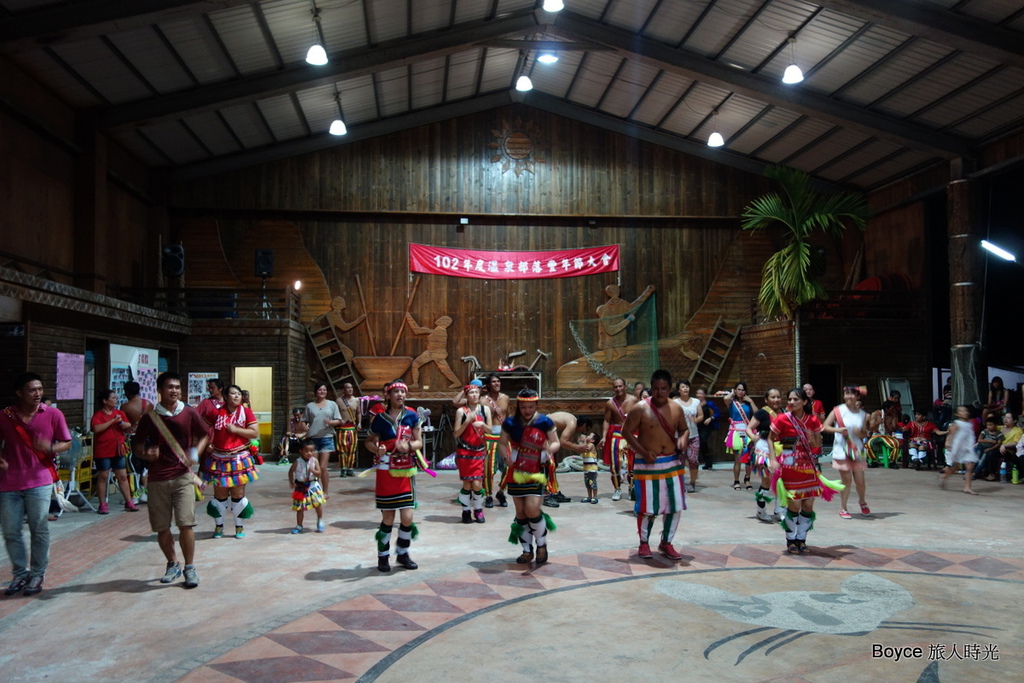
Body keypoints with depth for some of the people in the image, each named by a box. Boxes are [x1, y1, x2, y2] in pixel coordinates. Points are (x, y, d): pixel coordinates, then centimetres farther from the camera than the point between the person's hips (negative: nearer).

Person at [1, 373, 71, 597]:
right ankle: (19, 574, 23)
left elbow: (66, 443, 3)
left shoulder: (53, 414, -2)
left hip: (39, 481, -2)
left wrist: (50, 448, -17)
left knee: (39, 530, 2)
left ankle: (37, 575, 15)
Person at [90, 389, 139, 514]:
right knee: (103, 477, 2)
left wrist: (123, 423, -9)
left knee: (123, 476, 7)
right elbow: (96, 428, -23)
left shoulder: (119, 413, 12)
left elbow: (129, 427, 12)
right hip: (103, 451, -5)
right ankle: (103, 504, 10)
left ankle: (128, 502, 12)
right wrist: (113, 421, -22)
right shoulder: (98, 415, -6)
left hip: (118, 450, 5)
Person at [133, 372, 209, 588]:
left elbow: (205, 435, 14)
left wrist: (195, 452, -4)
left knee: (186, 524, -10)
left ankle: (190, 568, 6)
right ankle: (172, 564, 30)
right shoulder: (149, 417, 0)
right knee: (161, 528, 8)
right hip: (157, 479, 1)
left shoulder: (189, 413, 1)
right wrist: (146, 454, -12)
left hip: (183, 475, -1)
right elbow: (136, 444, 11)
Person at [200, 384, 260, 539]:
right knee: (220, 494, 9)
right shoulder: (216, 412, -1)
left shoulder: (246, 411, -3)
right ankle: (218, 526, 25)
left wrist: (235, 429, -14)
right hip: (218, 458, 1)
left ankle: (239, 526, 19)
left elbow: (255, 433, -7)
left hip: (239, 459, -1)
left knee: (238, 494, 5)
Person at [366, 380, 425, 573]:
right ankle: (383, 556, 20)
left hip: (405, 470, 2)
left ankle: (403, 553, 22)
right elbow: (369, 441, 6)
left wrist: (408, 446, -18)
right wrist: (377, 449, -15)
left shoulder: (411, 416, 1)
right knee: (388, 518, 2)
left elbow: (419, 442, 3)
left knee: (407, 517, 0)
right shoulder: (380, 417, -2)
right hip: (386, 471, -2)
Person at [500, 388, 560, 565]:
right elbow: (503, 443, 5)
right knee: (520, 512, 8)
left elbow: (555, 442, 2)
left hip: (536, 472, -3)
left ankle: (541, 546, 11)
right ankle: (527, 550, 23)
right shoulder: (510, 422, -1)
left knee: (532, 509, -14)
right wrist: (506, 457, -15)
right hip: (516, 472, 3)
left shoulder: (544, 422, -6)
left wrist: (550, 448, -21)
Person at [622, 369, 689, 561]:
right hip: (647, 464, -4)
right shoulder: (640, 409, -12)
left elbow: (684, 429, 14)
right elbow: (627, 432, -9)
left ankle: (666, 543, 24)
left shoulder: (676, 408, 2)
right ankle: (644, 543, 22)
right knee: (647, 507, 2)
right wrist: (643, 452, -17)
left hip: (672, 462, 4)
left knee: (674, 506, 7)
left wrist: (683, 439, -9)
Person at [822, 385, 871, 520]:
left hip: (857, 450, 3)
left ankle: (862, 502, 35)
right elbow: (825, 426, -4)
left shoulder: (863, 414, 5)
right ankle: (843, 509, 14)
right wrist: (838, 430, -21)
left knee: (860, 480, 4)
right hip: (841, 450, -3)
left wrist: (860, 432, -13)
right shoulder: (838, 410, -4)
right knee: (847, 480, -2)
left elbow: (865, 434, 10)